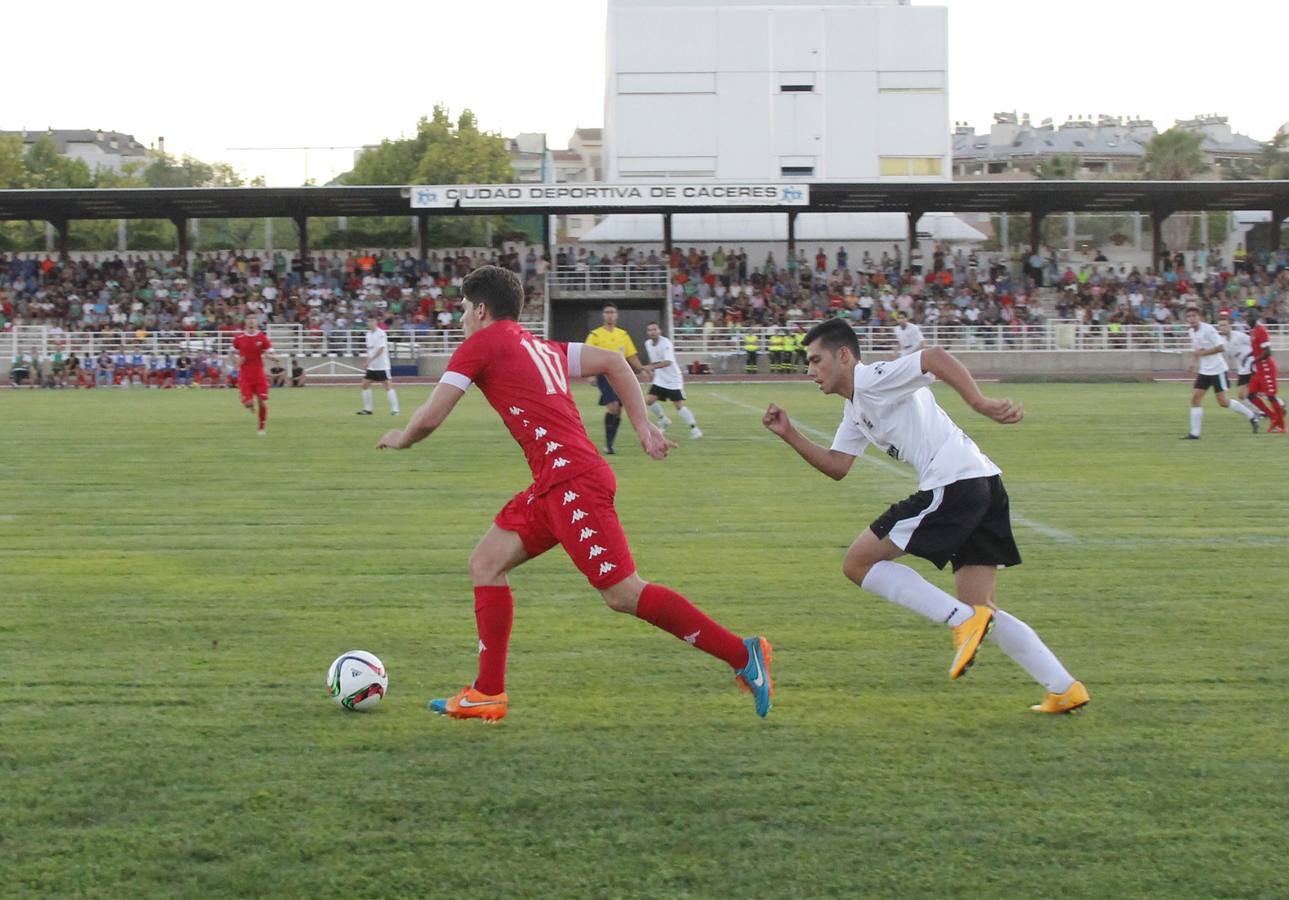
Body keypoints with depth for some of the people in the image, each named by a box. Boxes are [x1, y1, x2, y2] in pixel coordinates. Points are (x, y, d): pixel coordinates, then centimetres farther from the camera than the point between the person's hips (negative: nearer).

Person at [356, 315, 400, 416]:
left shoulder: (381, 334, -12)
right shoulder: (369, 333, 11)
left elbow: (381, 349, -20)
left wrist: (369, 360, -25)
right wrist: (367, 363, 13)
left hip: (382, 365, -8)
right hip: (371, 366, 8)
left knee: (388, 385, -8)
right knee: (365, 384, 5)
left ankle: (394, 409, -5)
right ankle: (367, 409, 13)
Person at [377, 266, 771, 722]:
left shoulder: (480, 344, -1)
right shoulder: (541, 348, 22)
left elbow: (430, 418, -3)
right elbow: (613, 360, 21)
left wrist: (401, 439, 19)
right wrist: (644, 427, 17)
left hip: (572, 479, -10)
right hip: (553, 484, 10)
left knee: (622, 592, -9)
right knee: (485, 564, 10)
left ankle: (742, 654, -6)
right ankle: (488, 693, 10)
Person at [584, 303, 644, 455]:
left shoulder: (623, 334, 13)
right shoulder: (595, 335, 0)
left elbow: (632, 356, 17)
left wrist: (641, 370, 5)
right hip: (605, 375, -5)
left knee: (618, 411, 4)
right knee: (613, 406, -20)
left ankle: (610, 444, 14)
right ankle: (608, 444, -12)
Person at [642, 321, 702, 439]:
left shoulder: (665, 343, -21)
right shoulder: (648, 343, 3)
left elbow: (668, 362, -36)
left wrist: (652, 367, -48)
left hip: (673, 379, -7)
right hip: (659, 379, 7)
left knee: (678, 405, -9)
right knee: (651, 400, -6)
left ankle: (694, 428, 3)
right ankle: (663, 421, 17)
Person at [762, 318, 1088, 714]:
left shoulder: (872, 378, -4)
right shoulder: (855, 411, 26)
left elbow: (936, 357, -18)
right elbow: (836, 466, 25)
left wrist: (979, 402, -28)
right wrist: (790, 435, 16)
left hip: (952, 484, -10)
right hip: (984, 487, 10)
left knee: (858, 562, -2)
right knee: (979, 609, 13)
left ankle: (965, 620, -12)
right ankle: (1065, 689, 8)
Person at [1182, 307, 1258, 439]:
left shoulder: (1208, 329, -16)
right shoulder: (1192, 332, 8)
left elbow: (1221, 347, -21)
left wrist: (1202, 353, -20)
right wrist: (1196, 364, 10)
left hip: (1217, 370, -8)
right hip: (1204, 371, 8)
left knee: (1223, 402, -5)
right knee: (1195, 398, -4)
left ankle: (1251, 416, 15)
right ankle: (1194, 433, -2)